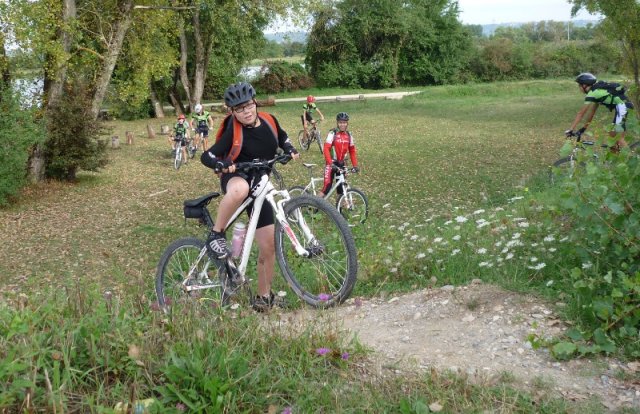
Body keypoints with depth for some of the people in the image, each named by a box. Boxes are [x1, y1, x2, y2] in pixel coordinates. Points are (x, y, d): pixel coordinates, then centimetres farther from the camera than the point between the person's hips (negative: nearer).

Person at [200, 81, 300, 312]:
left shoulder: (269, 120, -3)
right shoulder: (233, 131, -19)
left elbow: (282, 138, 18)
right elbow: (207, 156, -21)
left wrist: (290, 150, -2)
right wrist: (222, 165, -41)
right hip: (236, 179, -5)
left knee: (268, 245, 1)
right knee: (240, 189, -46)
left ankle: (264, 296, 19)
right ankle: (216, 235, -24)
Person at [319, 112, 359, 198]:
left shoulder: (349, 135, 4)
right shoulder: (332, 133, -12)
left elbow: (352, 151, 9)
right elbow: (326, 149, -19)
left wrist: (355, 165, 1)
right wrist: (330, 163, -30)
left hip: (341, 163, 5)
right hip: (331, 163, -5)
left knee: (341, 186, 6)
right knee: (327, 185, -13)